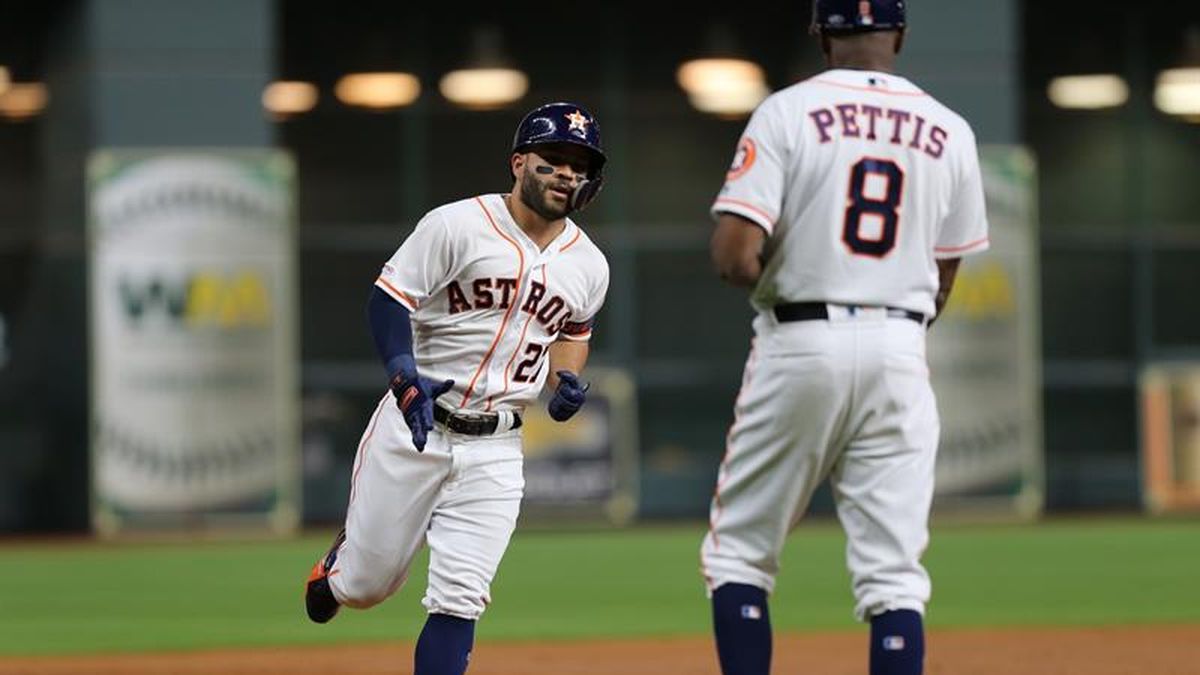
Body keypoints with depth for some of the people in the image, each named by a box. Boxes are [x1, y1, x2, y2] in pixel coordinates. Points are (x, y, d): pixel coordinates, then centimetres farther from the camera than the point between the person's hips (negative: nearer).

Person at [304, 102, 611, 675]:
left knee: (458, 600, -8)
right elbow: (389, 298, -13)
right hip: (413, 426, -3)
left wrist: (568, 381, 2)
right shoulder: (458, 225, -11)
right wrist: (405, 378, -29)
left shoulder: (589, 267, 6)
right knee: (366, 584, 7)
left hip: (495, 449, 3)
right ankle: (341, 561, 44)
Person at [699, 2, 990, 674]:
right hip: (900, 353, 3)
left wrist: (763, 276, 8)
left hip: (799, 342, -2)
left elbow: (734, 254, -13)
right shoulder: (950, 132, 7)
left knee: (740, 553, 8)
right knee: (895, 574, 1)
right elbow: (942, 281, 13)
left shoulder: (788, 112, -5)